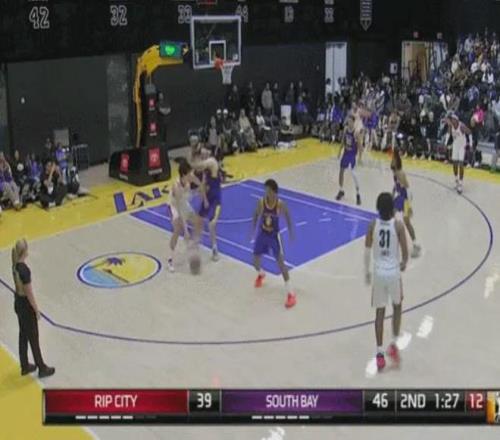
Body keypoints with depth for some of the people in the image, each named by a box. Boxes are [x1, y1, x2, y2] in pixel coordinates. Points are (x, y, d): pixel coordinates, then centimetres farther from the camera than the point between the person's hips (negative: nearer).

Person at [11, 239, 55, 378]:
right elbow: (29, 293, -22)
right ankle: (42, 368, 18)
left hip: (18, 303, 9)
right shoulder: (24, 270, -28)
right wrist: (36, 310, -11)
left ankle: (25, 366, 31)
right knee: (33, 338, 5)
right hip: (26, 306, -9)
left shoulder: (15, 265, -1)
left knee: (23, 335, 19)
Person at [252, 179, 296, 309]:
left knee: (280, 262, -9)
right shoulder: (261, 202, -16)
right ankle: (261, 274, 51)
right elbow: (256, 216, 2)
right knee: (255, 261, 11)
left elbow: (288, 217, -2)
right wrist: (253, 231, 4)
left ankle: (290, 293, -3)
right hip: (262, 234, 3)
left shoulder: (280, 204, -20)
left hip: (274, 235, -3)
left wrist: (291, 233, 2)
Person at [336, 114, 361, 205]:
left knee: (353, 174, -10)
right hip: (346, 153, 6)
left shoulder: (356, 132, -20)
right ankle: (341, 191, 31)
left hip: (352, 154, -6)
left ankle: (358, 195, 0)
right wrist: (340, 151, 13)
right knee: (341, 171, 14)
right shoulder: (345, 129, -2)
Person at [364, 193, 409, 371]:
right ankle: (394, 344, 16)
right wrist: (404, 263, 16)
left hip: (378, 272, 2)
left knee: (379, 312, 11)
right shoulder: (398, 225, -12)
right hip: (393, 272, -1)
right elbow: (404, 251, -7)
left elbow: (367, 251, 0)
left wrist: (367, 271, 14)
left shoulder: (373, 225, -6)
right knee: (397, 306, 23)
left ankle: (380, 353, 12)